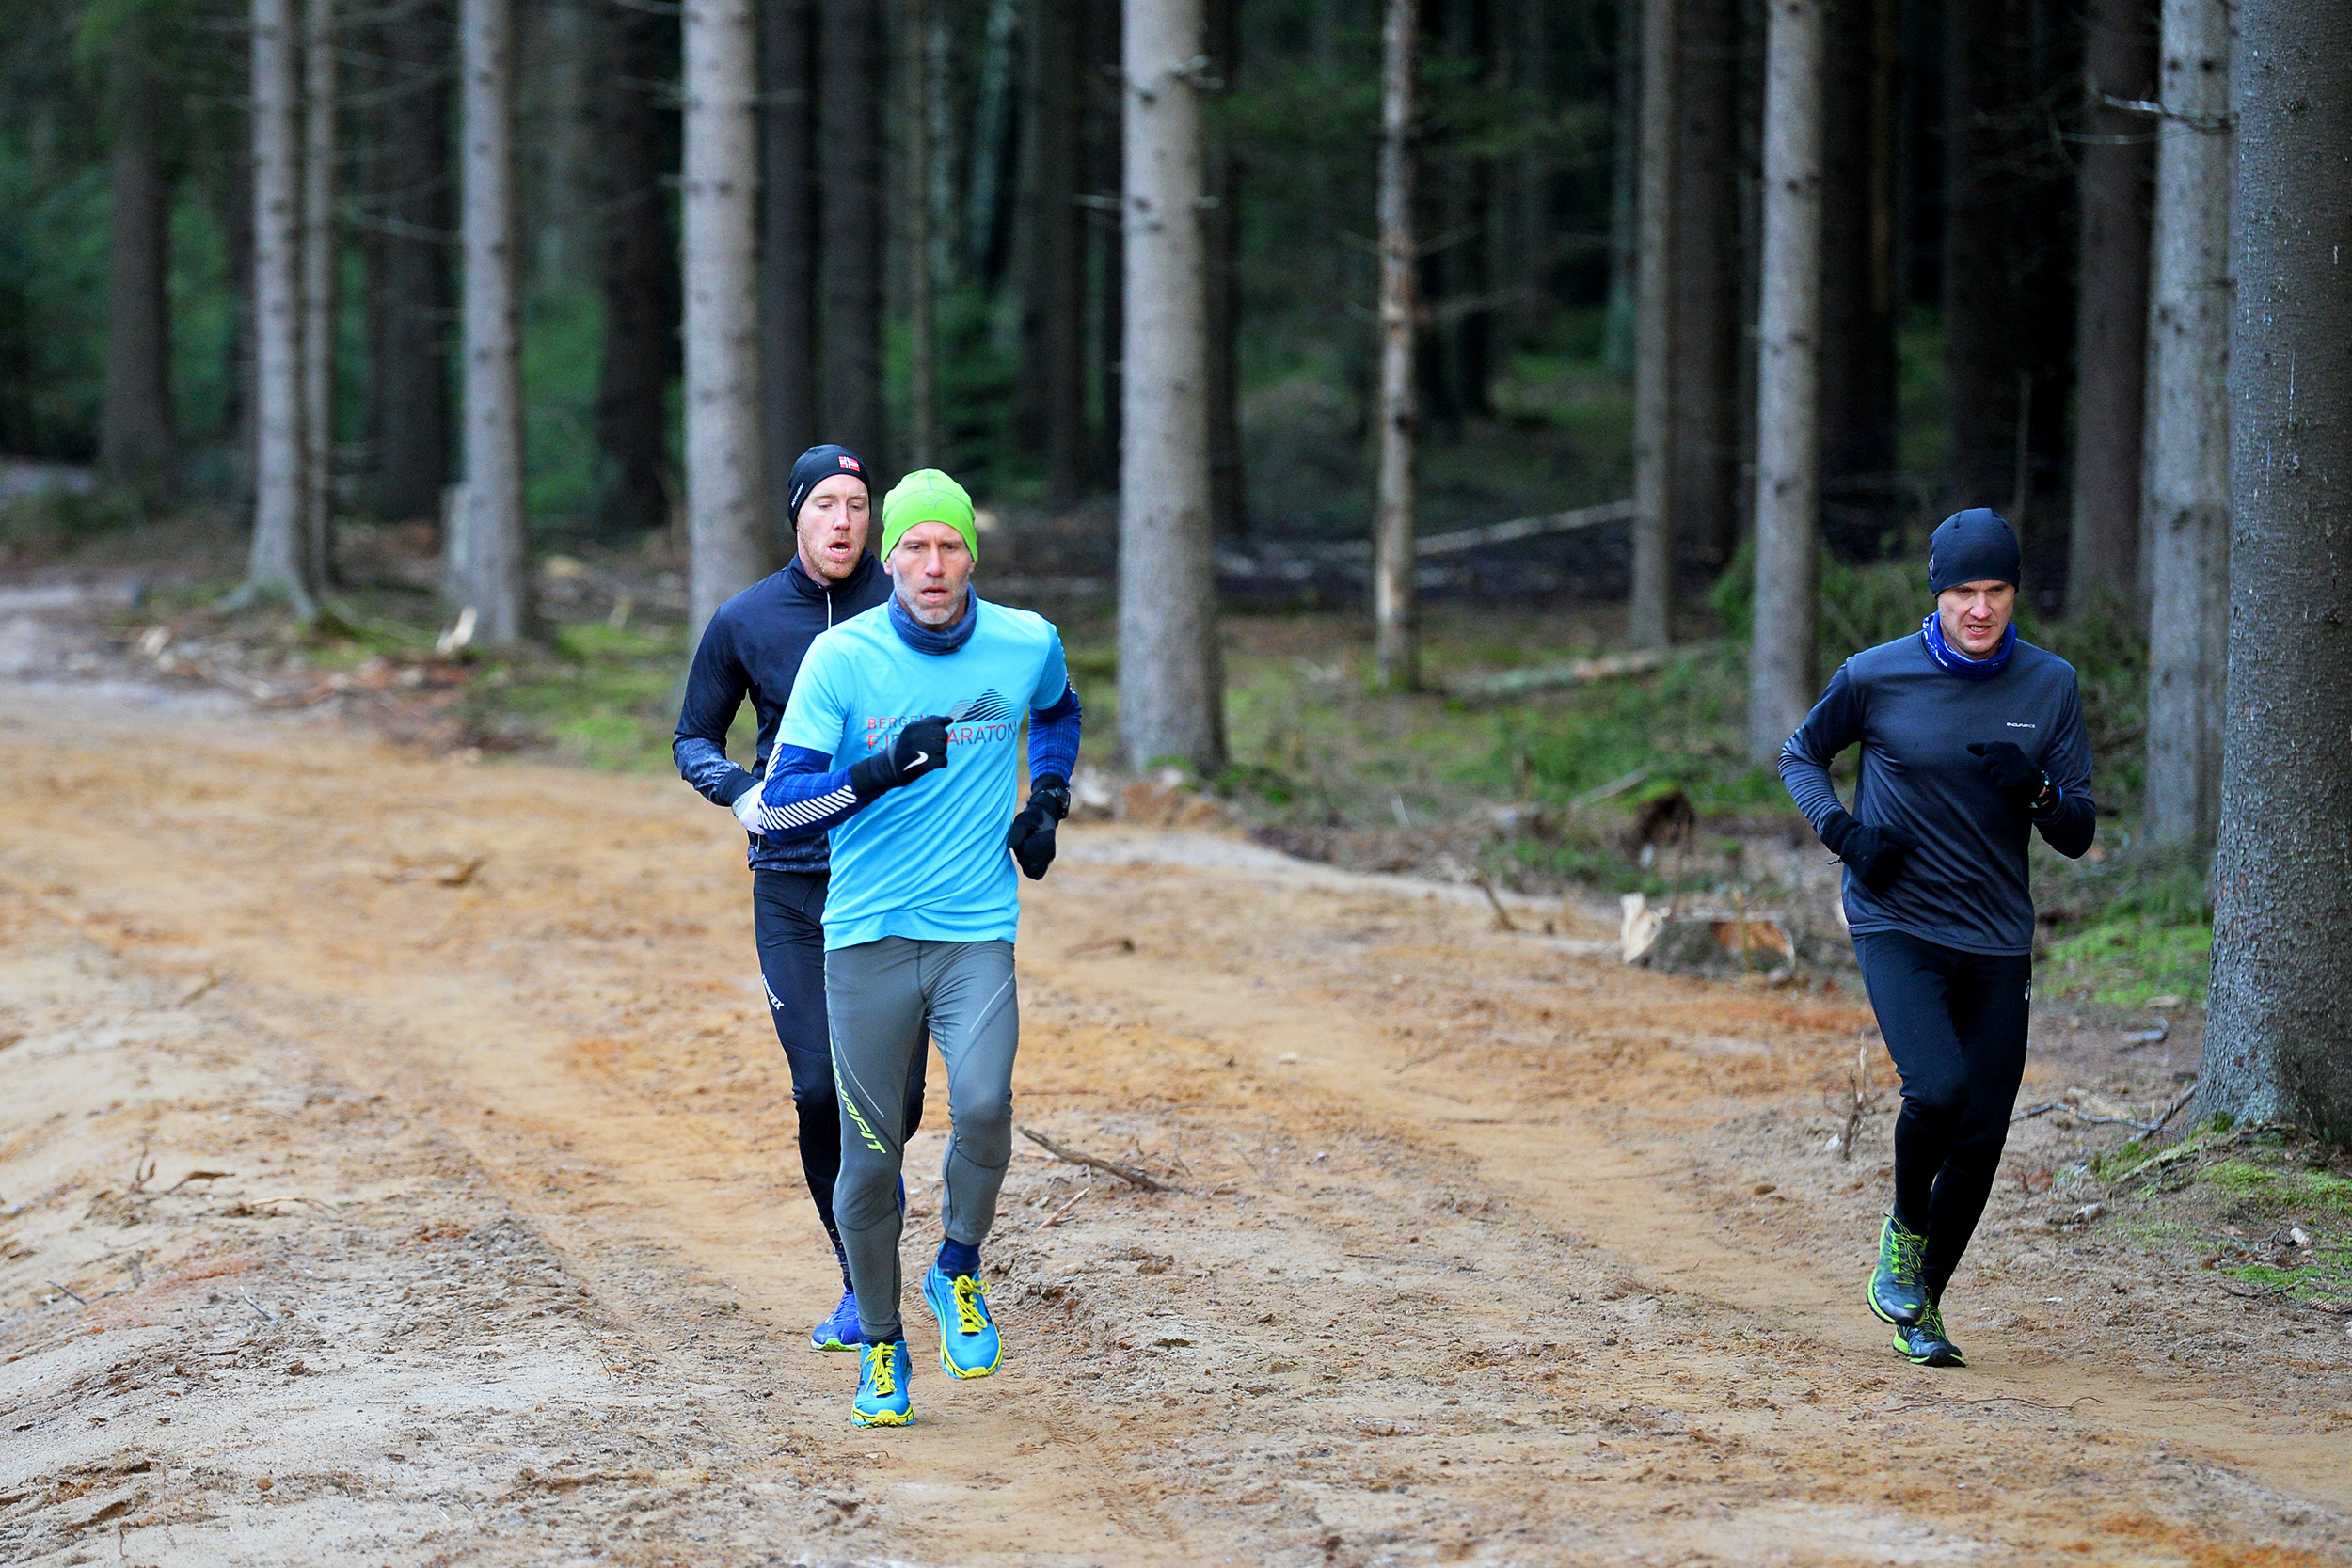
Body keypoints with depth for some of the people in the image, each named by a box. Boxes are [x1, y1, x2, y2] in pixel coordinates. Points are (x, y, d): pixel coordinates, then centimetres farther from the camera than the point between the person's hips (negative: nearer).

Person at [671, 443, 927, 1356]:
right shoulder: (744, 622, 3)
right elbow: (693, 740, 12)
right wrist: (737, 788, -9)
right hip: (792, 884, 1)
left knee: (896, 1090, -4)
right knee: (819, 1089, -6)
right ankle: (862, 1281, 10)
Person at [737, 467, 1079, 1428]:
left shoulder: (1027, 644, 3)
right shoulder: (841, 657, -5)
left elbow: (1058, 711, 28)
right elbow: (779, 801, -9)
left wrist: (1048, 800, 13)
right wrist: (877, 773, -24)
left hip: (978, 931, 1)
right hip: (867, 936, -1)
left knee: (983, 1105, -23)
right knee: (870, 1152, 0)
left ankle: (957, 1272, 4)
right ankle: (880, 1343, 20)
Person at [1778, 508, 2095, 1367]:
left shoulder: (2050, 685, 1)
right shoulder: (1876, 676, -5)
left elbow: (2078, 836, 3)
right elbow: (1800, 755, 12)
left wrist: (2037, 789, -19)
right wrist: (1843, 829, -7)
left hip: (1998, 940, 3)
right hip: (1897, 924, -3)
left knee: (1981, 1135, 2)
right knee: (1938, 1088, -24)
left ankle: (1920, 1306, 23)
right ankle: (1905, 1231, 6)